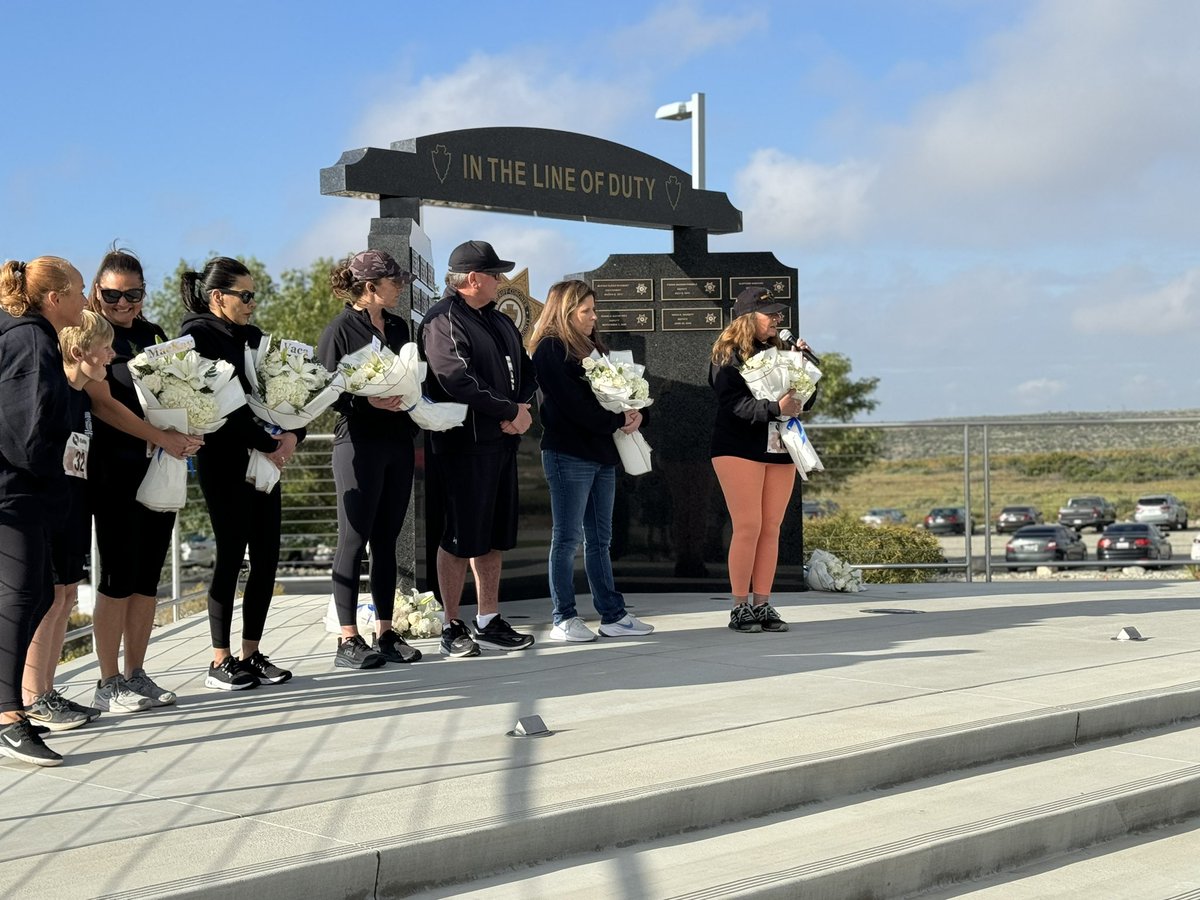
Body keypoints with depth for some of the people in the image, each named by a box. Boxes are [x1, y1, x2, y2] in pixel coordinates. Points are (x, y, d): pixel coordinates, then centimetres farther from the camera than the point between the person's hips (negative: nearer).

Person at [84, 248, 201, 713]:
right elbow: (103, 403, -12)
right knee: (119, 575, -5)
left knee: (149, 575, 7)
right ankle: (108, 684, 3)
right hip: (114, 469, -6)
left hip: (161, 467, 6)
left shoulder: (154, 335, 15)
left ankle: (136, 674, 16)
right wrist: (161, 438, -19)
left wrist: (189, 433, 0)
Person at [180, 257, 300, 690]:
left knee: (267, 557, 5)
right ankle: (220, 663, 6)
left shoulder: (251, 336, 16)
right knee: (231, 556, -4)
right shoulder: (197, 336, -7)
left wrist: (292, 433, -5)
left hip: (264, 461, 7)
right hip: (225, 462, -7)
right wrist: (266, 444, -14)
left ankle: (251, 653, 15)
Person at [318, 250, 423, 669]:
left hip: (398, 443, 6)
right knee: (354, 540, -3)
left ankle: (385, 633, 15)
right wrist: (368, 400, -22)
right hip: (359, 444, -6)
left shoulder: (398, 327, 14)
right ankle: (348, 640, 2)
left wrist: (415, 432, 9)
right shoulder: (340, 330, -6)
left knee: (386, 540, 9)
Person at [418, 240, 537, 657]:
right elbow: (458, 380, -22)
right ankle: (453, 627, 10)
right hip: (462, 446, -9)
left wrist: (521, 408, -4)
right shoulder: (443, 321, -11)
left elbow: (526, 370, 17)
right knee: (461, 539, -1)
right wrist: (511, 411, -15)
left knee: (493, 537, 13)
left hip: (502, 442, 9)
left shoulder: (499, 321, 18)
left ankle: (489, 622, 22)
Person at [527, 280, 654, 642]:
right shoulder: (550, 350, -8)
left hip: (601, 454, 8)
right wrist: (618, 421, -10)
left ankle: (613, 616, 13)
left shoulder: (591, 347, 18)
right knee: (567, 538, -2)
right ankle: (564, 619, 4)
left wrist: (633, 415, -6)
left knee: (599, 539, 10)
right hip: (569, 455, -8)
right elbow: (573, 404, -17)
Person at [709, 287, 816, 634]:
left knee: (771, 529, 4)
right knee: (748, 527, -7)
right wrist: (775, 408, -29)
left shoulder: (778, 352, 14)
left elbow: (804, 400, 14)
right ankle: (740, 607, 0)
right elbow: (734, 404, -18)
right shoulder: (727, 355, -4)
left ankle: (763, 605, 9)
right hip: (739, 449, -6)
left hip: (779, 450, 6)